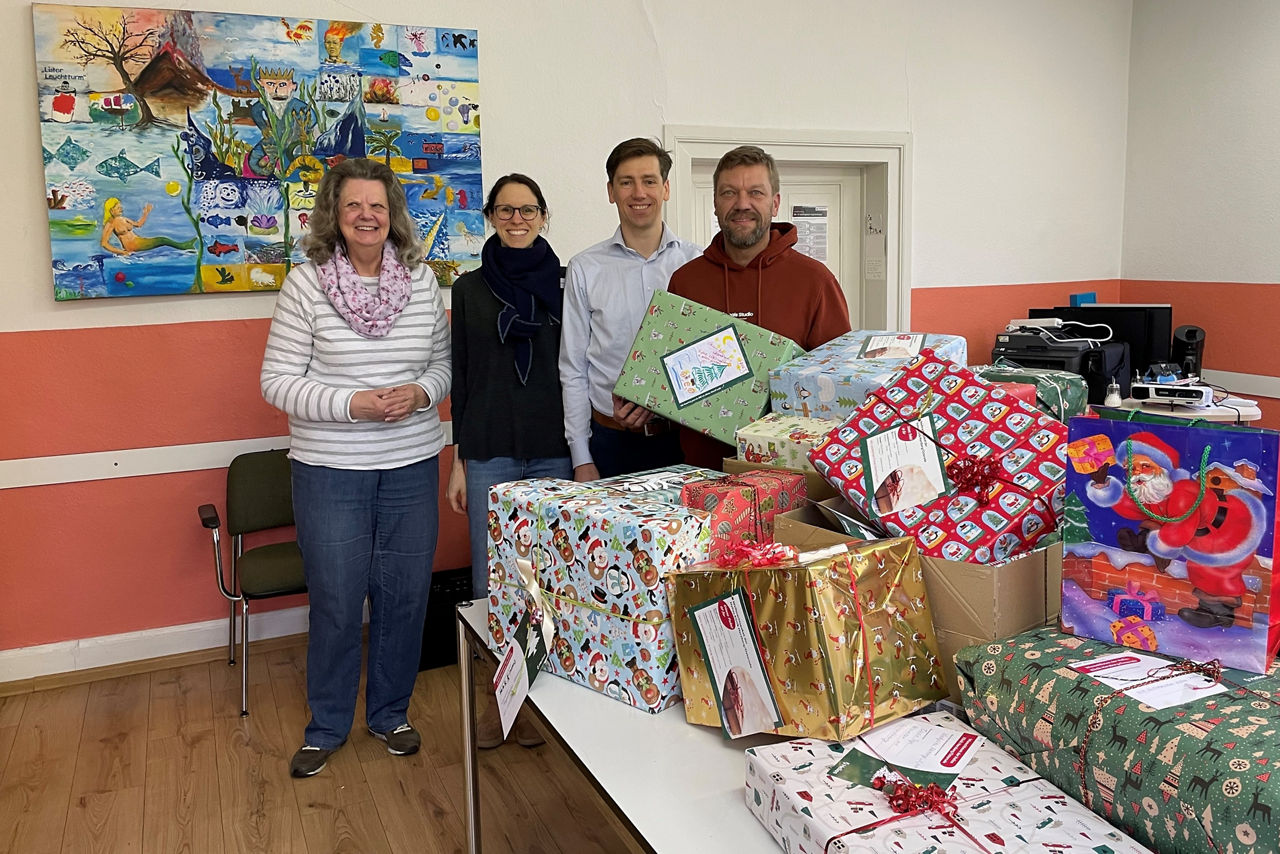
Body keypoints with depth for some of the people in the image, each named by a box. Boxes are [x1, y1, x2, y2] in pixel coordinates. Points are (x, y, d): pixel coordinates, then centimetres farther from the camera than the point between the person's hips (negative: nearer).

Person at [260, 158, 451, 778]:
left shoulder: (422, 279, 3)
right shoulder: (306, 284, -6)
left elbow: (445, 360, 11)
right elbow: (277, 382, -6)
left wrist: (422, 392, -10)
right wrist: (351, 405, -18)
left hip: (412, 465, 3)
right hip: (330, 470, -3)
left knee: (405, 596, 11)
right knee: (336, 601, 6)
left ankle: (390, 713, 33)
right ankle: (327, 726, 29)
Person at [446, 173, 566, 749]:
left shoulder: (564, 284, 4)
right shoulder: (470, 289, 7)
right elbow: (460, 378, 7)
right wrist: (459, 460, 3)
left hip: (552, 452, 0)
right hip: (489, 453, 1)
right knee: (489, 581, 5)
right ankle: (493, 695, 21)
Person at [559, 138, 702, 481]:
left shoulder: (697, 263, 3)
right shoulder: (585, 268, 3)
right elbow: (573, 369, 3)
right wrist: (581, 459, -1)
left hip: (681, 438, 0)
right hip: (611, 440, 0)